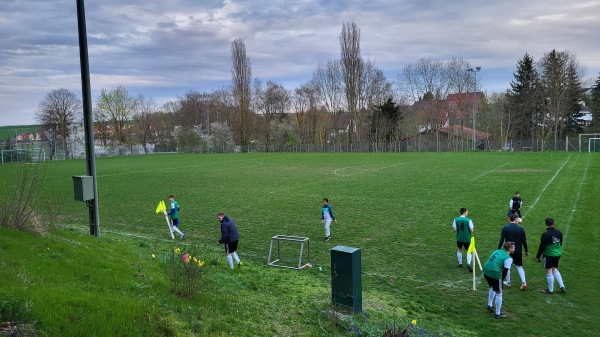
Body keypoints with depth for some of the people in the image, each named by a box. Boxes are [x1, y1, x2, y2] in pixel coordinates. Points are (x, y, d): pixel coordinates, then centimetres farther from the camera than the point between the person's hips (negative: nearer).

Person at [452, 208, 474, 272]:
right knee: (469, 251, 10)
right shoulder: (468, 220, -13)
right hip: (467, 238, -2)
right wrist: (468, 230, 9)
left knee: (460, 250, 24)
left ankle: (460, 263, 28)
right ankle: (468, 263, -11)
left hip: (459, 238, 2)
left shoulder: (456, 220, -7)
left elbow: (454, 229, -7)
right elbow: (471, 230, -12)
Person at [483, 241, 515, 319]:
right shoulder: (508, 258, -4)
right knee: (499, 293, 9)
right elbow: (505, 271, -12)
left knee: (492, 288, 32)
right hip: (494, 274, -7)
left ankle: (489, 305, 42)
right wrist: (501, 279, 2)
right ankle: (498, 314, 17)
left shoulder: (497, 251, 16)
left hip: (486, 271, 7)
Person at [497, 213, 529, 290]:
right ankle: (524, 282, 1)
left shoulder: (505, 228, -9)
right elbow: (524, 241, -3)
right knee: (519, 266, 14)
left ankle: (508, 282, 24)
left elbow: (501, 240, -10)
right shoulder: (521, 229, -7)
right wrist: (526, 251, 9)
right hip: (518, 251, 1)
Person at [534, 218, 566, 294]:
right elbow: (560, 244, 11)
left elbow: (542, 247, -16)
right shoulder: (559, 233, -2)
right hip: (557, 254, 6)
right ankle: (562, 287, 20)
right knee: (555, 270, 22)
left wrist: (537, 257, -7)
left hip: (548, 255, -6)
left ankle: (550, 290, 13)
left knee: (549, 272, 4)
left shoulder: (545, 234, -20)